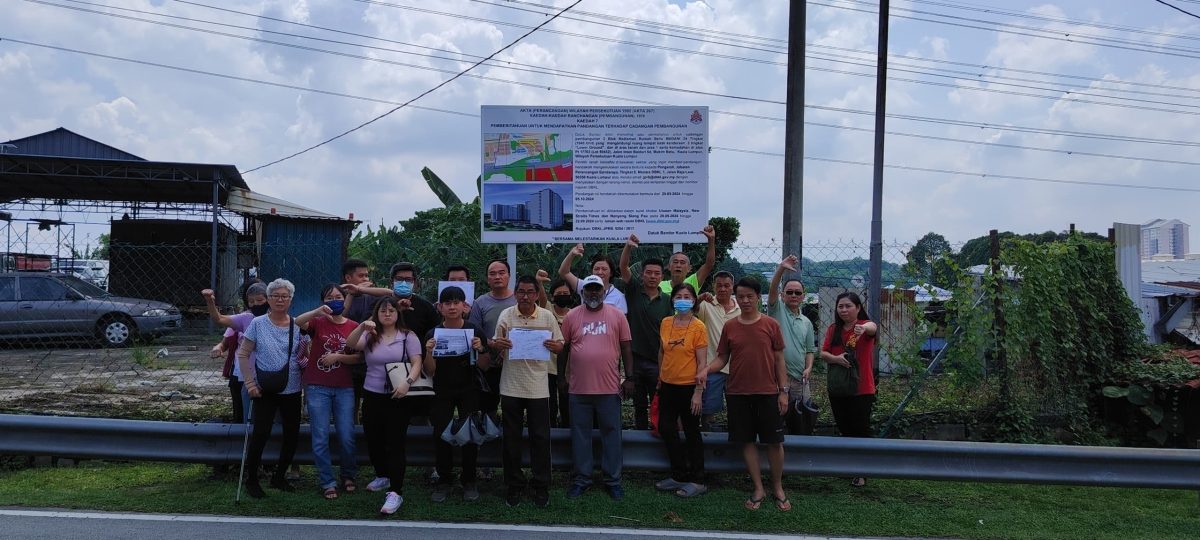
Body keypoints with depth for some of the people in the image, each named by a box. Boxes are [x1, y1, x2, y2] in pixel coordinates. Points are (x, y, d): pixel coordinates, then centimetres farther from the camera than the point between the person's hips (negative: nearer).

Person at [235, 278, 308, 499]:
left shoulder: (298, 326, 3)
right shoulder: (258, 324, -4)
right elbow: (243, 354, -2)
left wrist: (304, 360, -9)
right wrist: (250, 383, -9)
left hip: (291, 391, 3)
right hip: (265, 391, -3)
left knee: (292, 435, 8)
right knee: (260, 434, -8)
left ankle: (279, 477, 27)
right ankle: (251, 480, 11)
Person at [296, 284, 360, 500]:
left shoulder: (354, 327, 5)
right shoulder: (318, 322, 1)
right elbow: (296, 323, -20)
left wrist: (339, 356, -11)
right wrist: (317, 311, -34)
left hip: (344, 388, 1)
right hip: (317, 387, -1)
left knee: (346, 437, 3)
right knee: (320, 438, 0)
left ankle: (348, 476, 25)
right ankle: (327, 482, 12)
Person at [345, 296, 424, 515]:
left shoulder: (408, 336, 0)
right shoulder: (369, 336, 7)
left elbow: (416, 363, -7)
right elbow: (350, 345, -10)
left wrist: (407, 382, -25)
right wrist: (361, 328, -27)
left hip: (398, 398, -4)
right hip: (372, 396, 4)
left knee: (395, 443, -8)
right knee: (373, 441, 15)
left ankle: (395, 492, -7)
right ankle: (383, 477, 40)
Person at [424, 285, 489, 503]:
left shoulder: (475, 332, -6)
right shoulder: (432, 334, -5)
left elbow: (485, 367, -2)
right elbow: (430, 372, -3)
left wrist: (480, 349, -22)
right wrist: (429, 353, -22)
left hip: (469, 391, -1)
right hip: (442, 393, 1)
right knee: (441, 435, -3)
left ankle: (469, 481, 12)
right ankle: (444, 480, 13)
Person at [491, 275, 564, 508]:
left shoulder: (547, 316, 1)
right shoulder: (506, 315, 1)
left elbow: (560, 345, 6)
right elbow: (495, 344, 7)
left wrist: (553, 345, -17)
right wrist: (497, 344, -17)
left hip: (538, 387, 0)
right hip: (511, 386, 1)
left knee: (540, 438, 4)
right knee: (512, 438, 8)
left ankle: (541, 487, 16)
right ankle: (514, 486, 20)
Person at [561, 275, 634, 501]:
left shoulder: (617, 315, 2)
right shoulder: (572, 317, 3)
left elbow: (626, 347, 3)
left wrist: (629, 377, 0)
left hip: (609, 387, -1)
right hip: (579, 388, 1)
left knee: (611, 433, 7)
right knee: (580, 434, 9)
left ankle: (613, 480, 18)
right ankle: (581, 479, 20)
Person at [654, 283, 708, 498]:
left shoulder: (698, 327, -11)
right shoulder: (665, 323, 4)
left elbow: (702, 362, -11)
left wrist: (699, 391, -15)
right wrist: (660, 377, 14)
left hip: (689, 387, -6)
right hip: (668, 385, 6)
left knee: (692, 433, 5)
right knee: (665, 429, 8)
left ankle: (697, 482, 17)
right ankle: (680, 476, 24)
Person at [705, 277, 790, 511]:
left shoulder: (771, 325, -1)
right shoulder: (729, 327, 3)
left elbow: (779, 359, 2)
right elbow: (722, 358, 7)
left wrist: (783, 391, -2)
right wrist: (706, 369, -13)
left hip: (768, 393, -1)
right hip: (738, 394, 2)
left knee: (774, 441, 4)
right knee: (747, 441, 7)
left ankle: (778, 488, 21)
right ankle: (758, 489, 19)